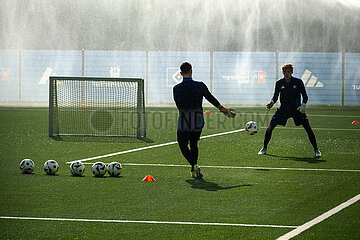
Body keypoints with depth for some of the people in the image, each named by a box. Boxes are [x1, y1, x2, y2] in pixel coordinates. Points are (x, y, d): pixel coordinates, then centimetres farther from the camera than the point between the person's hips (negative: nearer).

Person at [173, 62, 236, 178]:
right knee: (194, 144, 22)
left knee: (183, 145, 13)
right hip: (198, 123, 2)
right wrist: (224, 110, 15)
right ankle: (194, 171, 21)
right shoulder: (200, 86, -6)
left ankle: (195, 165, -10)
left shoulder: (176, 89, -9)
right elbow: (211, 99, 3)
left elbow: (178, 106, 0)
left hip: (184, 123, -2)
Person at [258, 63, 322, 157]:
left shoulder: (298, 82, -8)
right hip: (283, 109, 2)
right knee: (270, 127, -9)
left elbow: (305, 96, -4)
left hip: (297, 109, -1)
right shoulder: (279, 83, -3)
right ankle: (264, 148, 8)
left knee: (308, 128, -11)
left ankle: (316, 150, 2)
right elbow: (275, 96, 7)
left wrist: (303, 105, -23)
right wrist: (272, 103, -15)